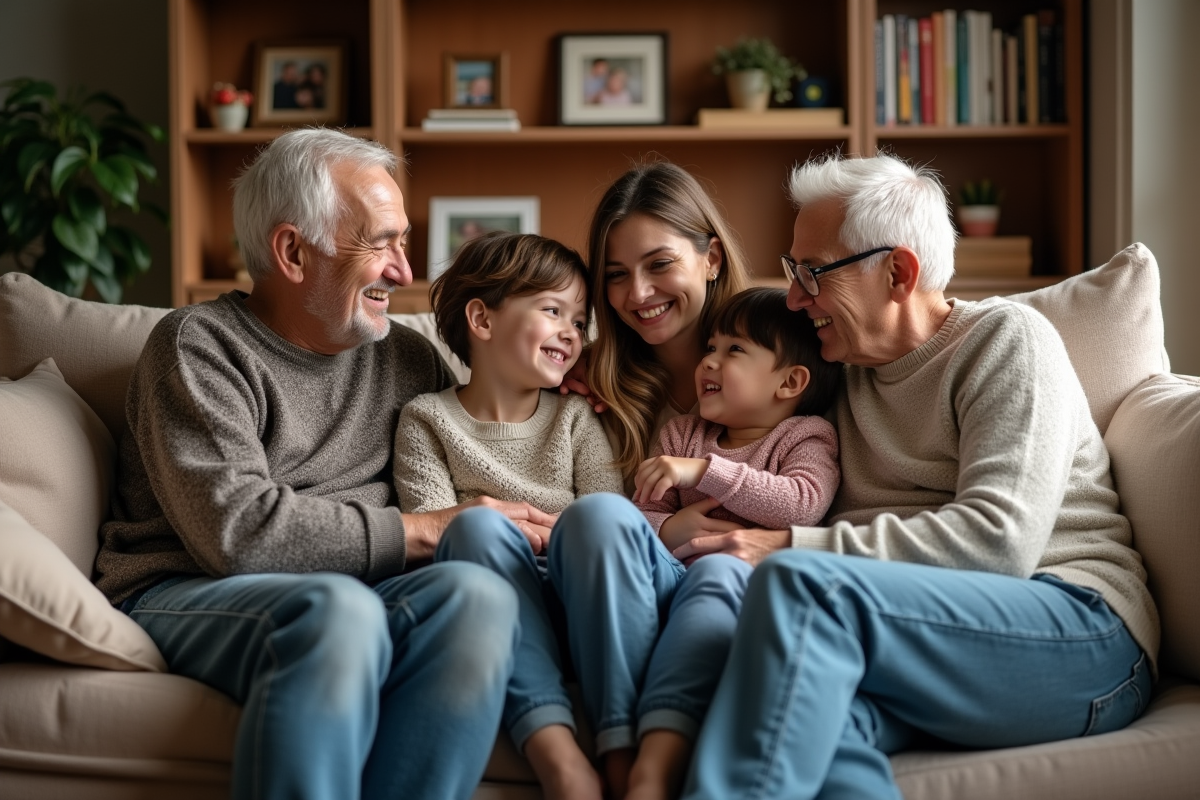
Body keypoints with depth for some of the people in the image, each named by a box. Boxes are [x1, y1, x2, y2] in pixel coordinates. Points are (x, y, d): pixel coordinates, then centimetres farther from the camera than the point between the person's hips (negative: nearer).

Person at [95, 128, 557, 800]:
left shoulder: (407, 356, 19)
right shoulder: (199, 344, 0)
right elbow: (236, 530, -13)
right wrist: (422, 531, -9)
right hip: (184, 594, -4)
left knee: (478, 594, -29)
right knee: (337, 607, -38)